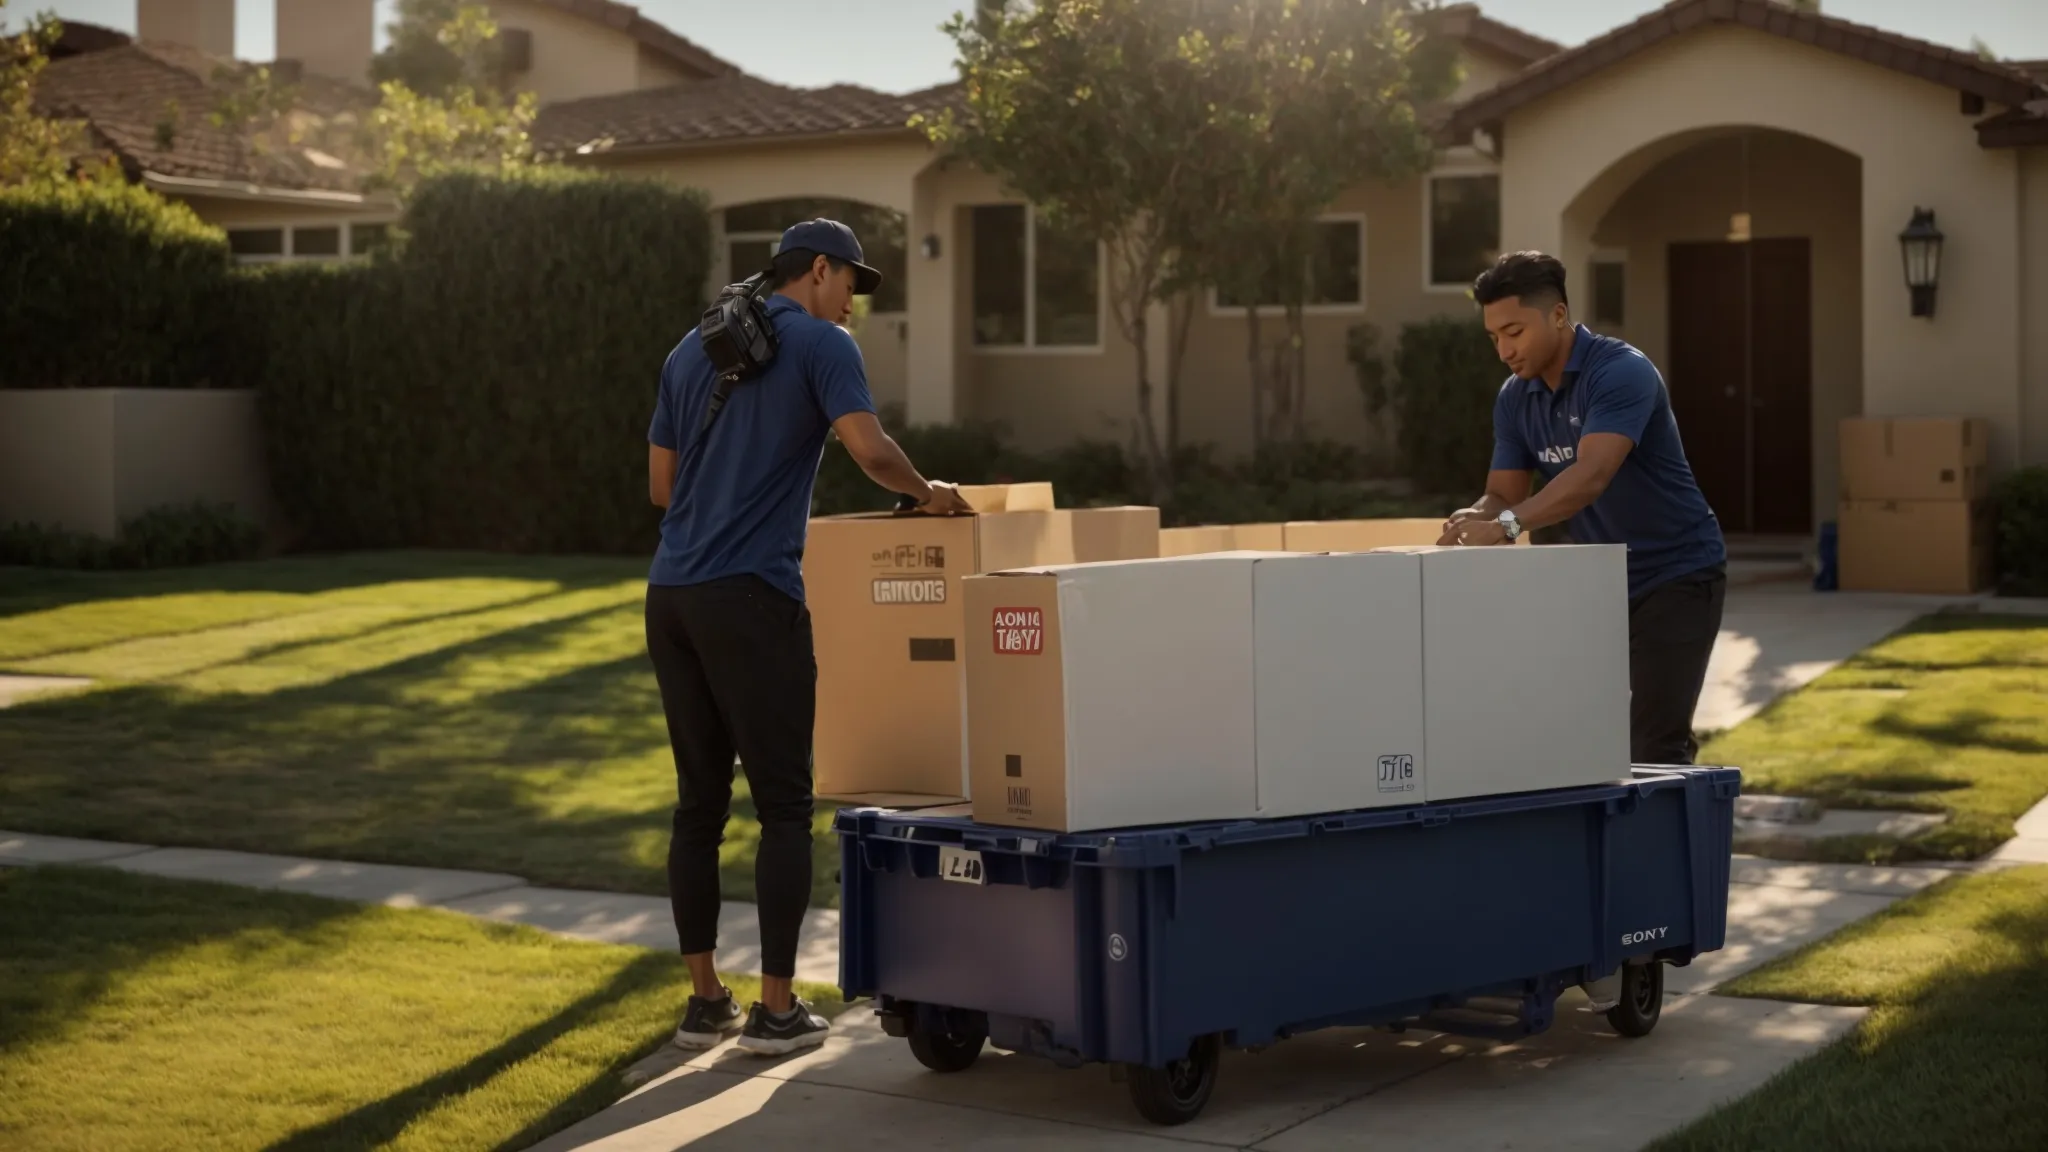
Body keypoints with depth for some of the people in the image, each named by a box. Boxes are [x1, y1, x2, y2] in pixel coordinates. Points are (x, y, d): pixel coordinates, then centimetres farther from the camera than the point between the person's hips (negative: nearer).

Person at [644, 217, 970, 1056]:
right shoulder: (821, 344, -2)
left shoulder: (692, 350, 18)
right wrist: (926, 495, 3)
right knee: (783, 803, 1)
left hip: (671, 594, 7)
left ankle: (704, 1000, 15)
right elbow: (871, 451, -16)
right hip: (750, 595, -7)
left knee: (700, 799, 11)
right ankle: (776, 1009, 3)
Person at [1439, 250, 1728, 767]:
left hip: (1677, 575, -7)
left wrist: (1505, 527, -50)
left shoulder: (1622, 373, -23)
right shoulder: (1514, 398, 1)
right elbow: (1504, 492, -1)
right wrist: (1476, 518, -26)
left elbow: (1591, 477, -38)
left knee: (1654, 746, -12)